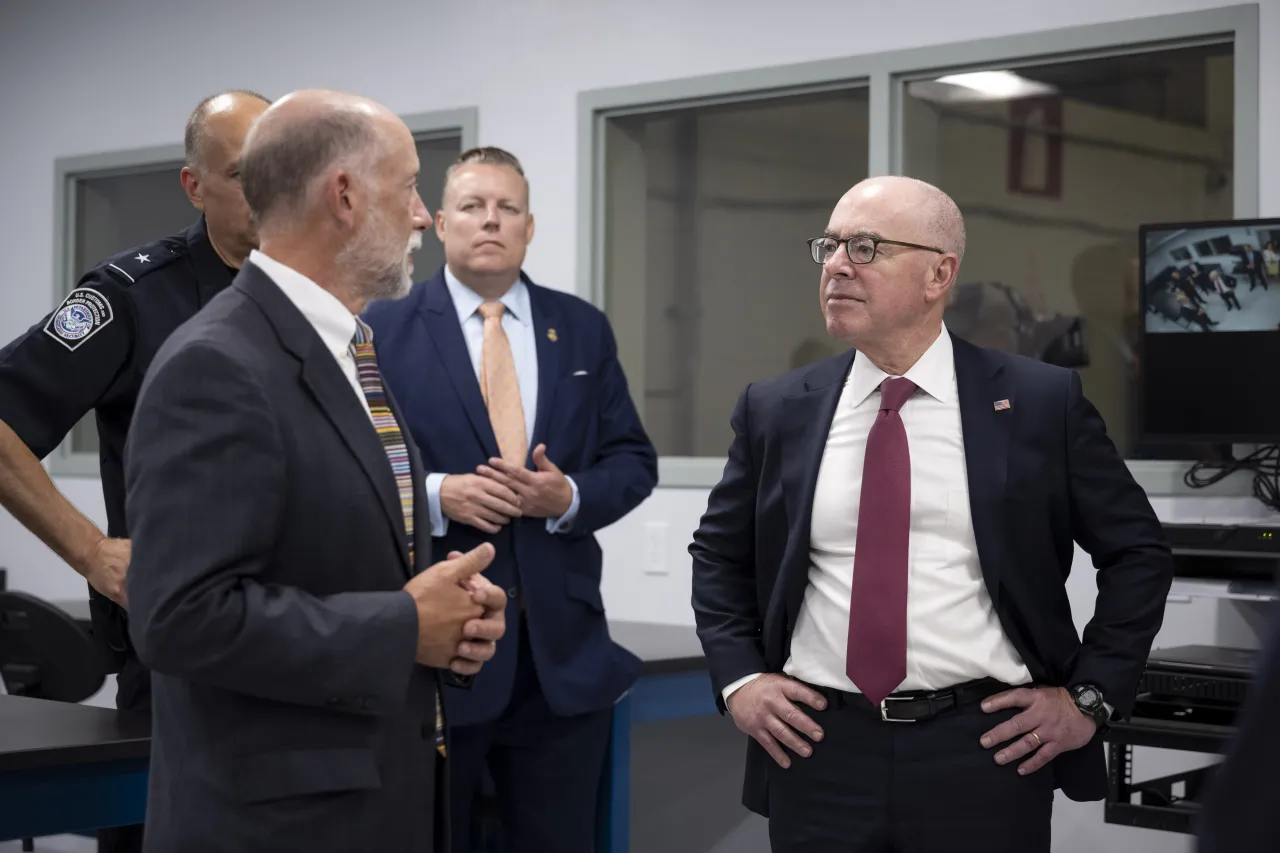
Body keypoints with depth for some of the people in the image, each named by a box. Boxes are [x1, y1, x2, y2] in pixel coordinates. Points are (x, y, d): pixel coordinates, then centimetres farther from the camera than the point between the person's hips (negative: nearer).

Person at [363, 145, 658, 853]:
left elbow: (633, 461, 9)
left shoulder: (583, 329, 10)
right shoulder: (384, 329, 0)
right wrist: (436, 494, -18)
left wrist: (570, 496, -11)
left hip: (563, 648, 3)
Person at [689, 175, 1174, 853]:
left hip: (989, 751, -2)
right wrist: (737, 678, 3)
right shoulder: (775, 410, 5)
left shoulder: (1042, 403, -2)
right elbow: (719, 554, 16)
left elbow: (1138, 553, 5)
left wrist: (1091, 695, -1)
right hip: (819, 749, 2)